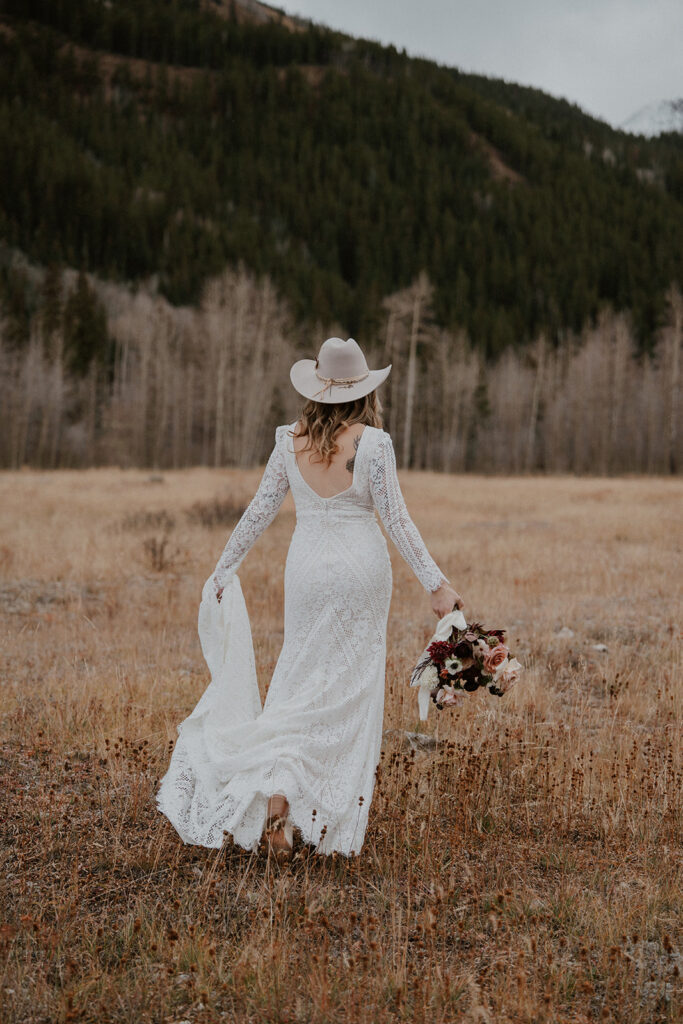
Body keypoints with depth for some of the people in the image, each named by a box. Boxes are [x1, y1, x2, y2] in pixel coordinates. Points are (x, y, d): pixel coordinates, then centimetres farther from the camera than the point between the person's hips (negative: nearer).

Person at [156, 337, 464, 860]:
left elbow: (260, 511, 5)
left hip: (308, 565, 2)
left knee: (300, 679, 12)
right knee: (354, 688, 7)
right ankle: (337, 815, 10)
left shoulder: (290, 440, 0)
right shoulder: (373, 442, -9)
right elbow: (396, 519, -10)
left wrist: (224, 567, 16)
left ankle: (277, 787, -4)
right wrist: (437, 584, -7)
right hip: (362, 568, -2)